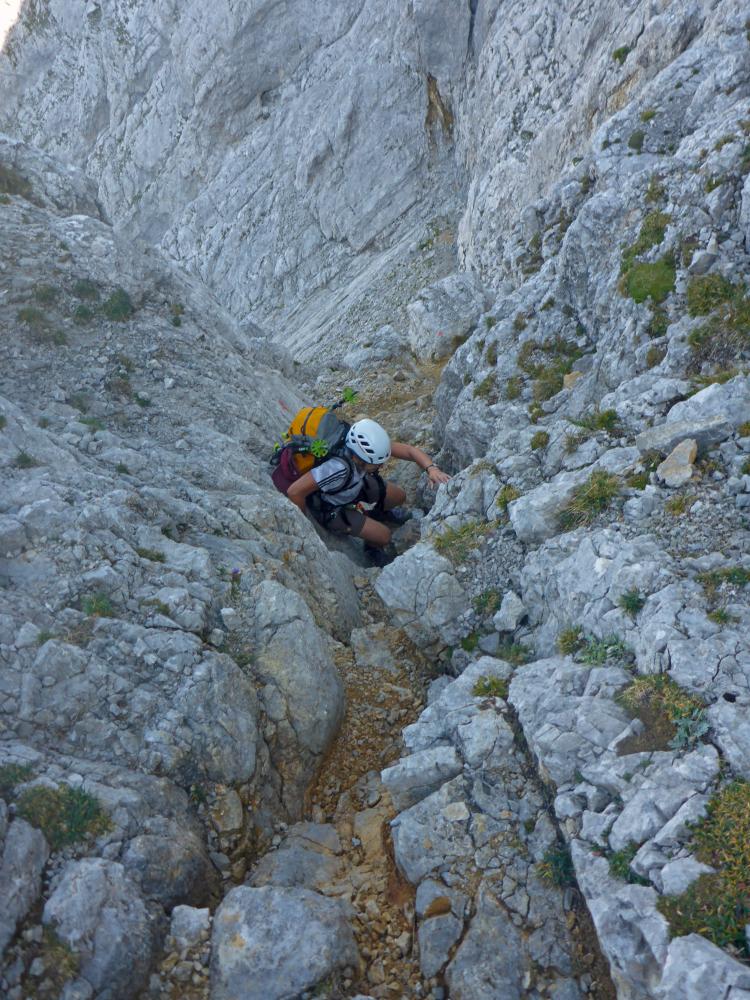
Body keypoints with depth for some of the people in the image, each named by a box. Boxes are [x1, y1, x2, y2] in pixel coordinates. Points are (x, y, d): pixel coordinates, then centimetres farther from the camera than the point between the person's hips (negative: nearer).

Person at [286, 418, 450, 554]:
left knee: (398, 497, 12)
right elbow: (294, 491, -42)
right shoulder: (338, 468, -47)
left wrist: (431, 468, -40)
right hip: (330, 506, -6)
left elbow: (410, 450, -21)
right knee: (383, 536, -8)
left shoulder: (368, 446, -27)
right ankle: (373, 548, 28)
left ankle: (379, 512, 45)